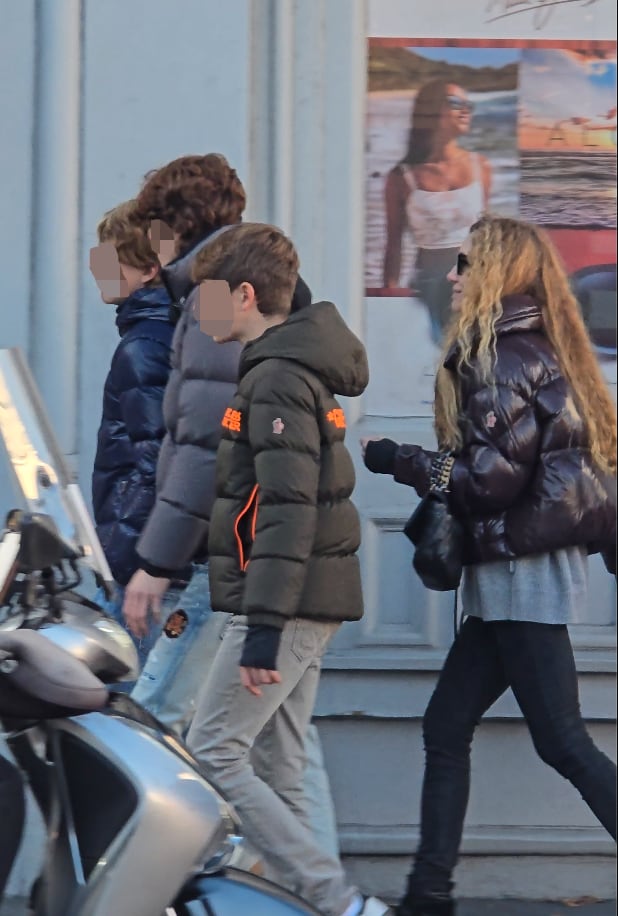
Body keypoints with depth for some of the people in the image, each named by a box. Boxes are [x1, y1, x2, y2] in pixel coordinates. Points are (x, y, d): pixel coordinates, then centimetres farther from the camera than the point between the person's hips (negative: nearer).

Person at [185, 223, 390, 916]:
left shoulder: (277, 379, -15)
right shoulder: (301, 370, 17)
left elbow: (286, 514, -22)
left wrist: (263, 631, -24)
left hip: (282, 605, -10)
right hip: (309, 608, 10)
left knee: (211, 755, -8)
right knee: (272, 773, 10)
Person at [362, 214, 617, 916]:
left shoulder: (501, 357, -15)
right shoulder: (533, 349, 14)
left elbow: (495, 475, -19)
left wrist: (399, 461, -8)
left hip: (520, 575, -10)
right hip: (516, 576, 10)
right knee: (445, 728, 10)